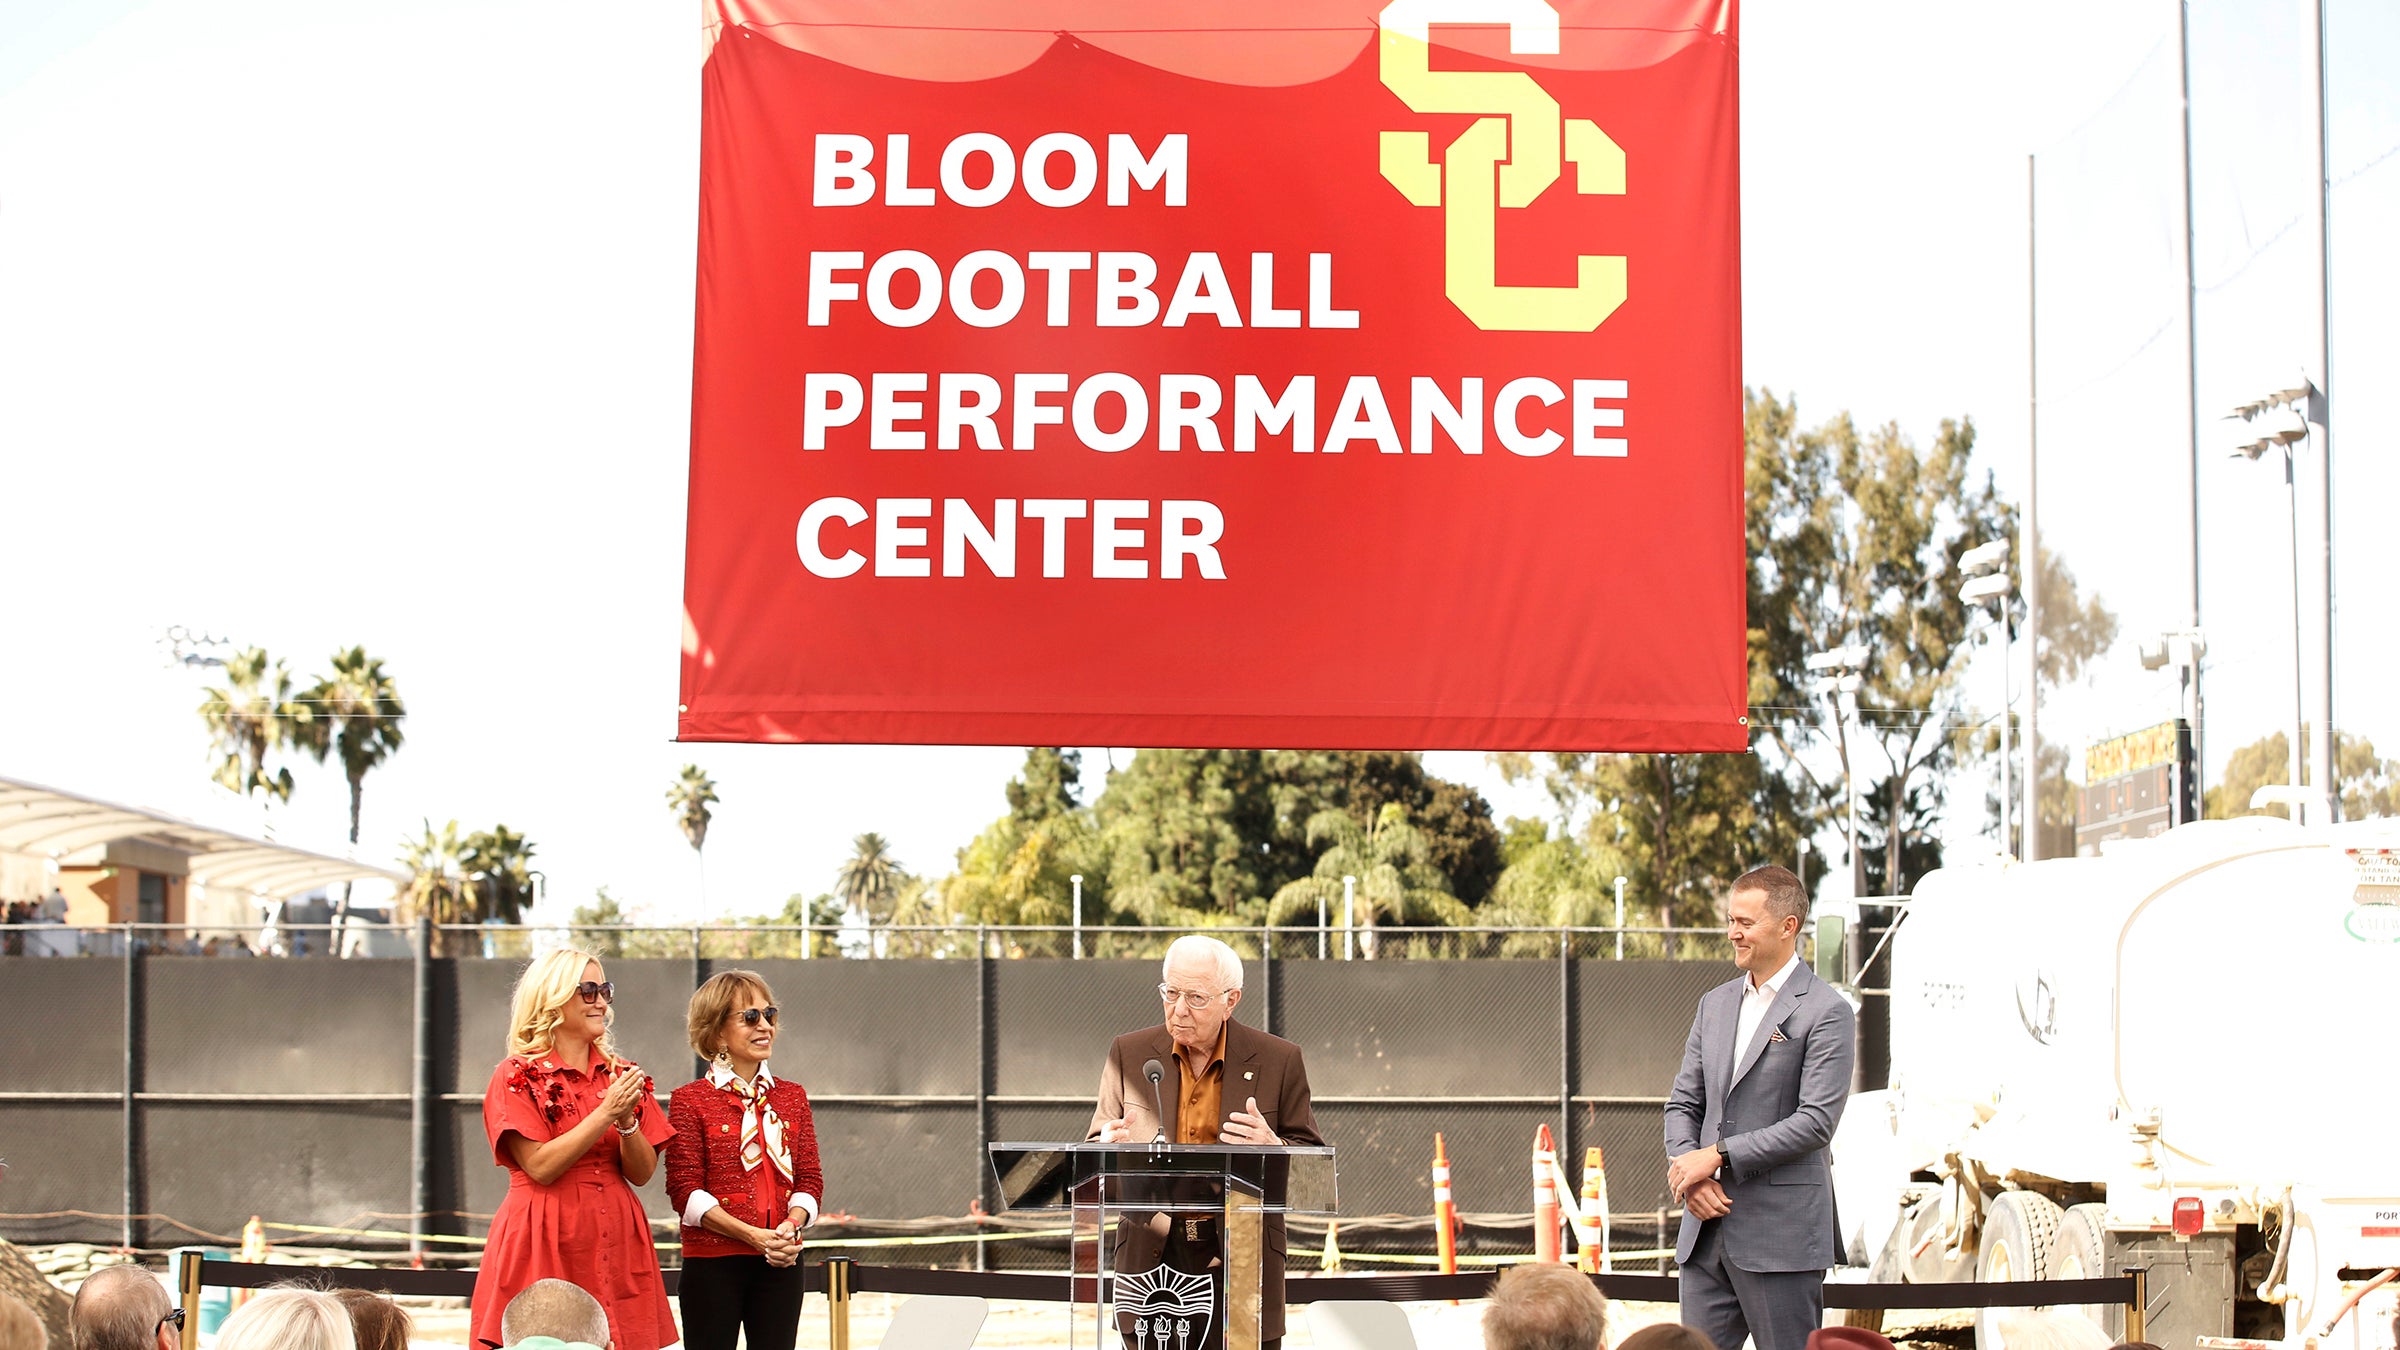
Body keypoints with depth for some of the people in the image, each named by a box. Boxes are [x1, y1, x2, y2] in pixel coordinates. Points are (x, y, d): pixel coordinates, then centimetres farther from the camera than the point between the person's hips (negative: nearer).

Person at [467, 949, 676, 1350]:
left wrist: (628, 1122, -11)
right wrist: (605, 1114, -16)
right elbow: (540, 1167, -12)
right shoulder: (518, 1076, -2)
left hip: (615, 1239, 4)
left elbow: (642, 1173, 7)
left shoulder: (620, 1074, 11)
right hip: (545, 1241, -4)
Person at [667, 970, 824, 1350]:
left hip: (781, 1261, 4)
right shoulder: (690, 1100, 0)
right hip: (712, 1260, -4)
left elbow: (809, 1179, 10)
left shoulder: (792, 1096, 13)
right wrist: (753, 1236, -16)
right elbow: (685, 1190, -7)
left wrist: (790, 1226, -11)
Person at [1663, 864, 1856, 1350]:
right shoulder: (1715, 1004, 15)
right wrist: (1689, 1170, -5)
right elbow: (1683, 1104, 16)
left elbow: (1816, 1122, -14)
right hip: (1707, 1229, 6)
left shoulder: (1826, 1012, -7)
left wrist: (1718, 1156, -15)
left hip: (1782, 1236, -6)